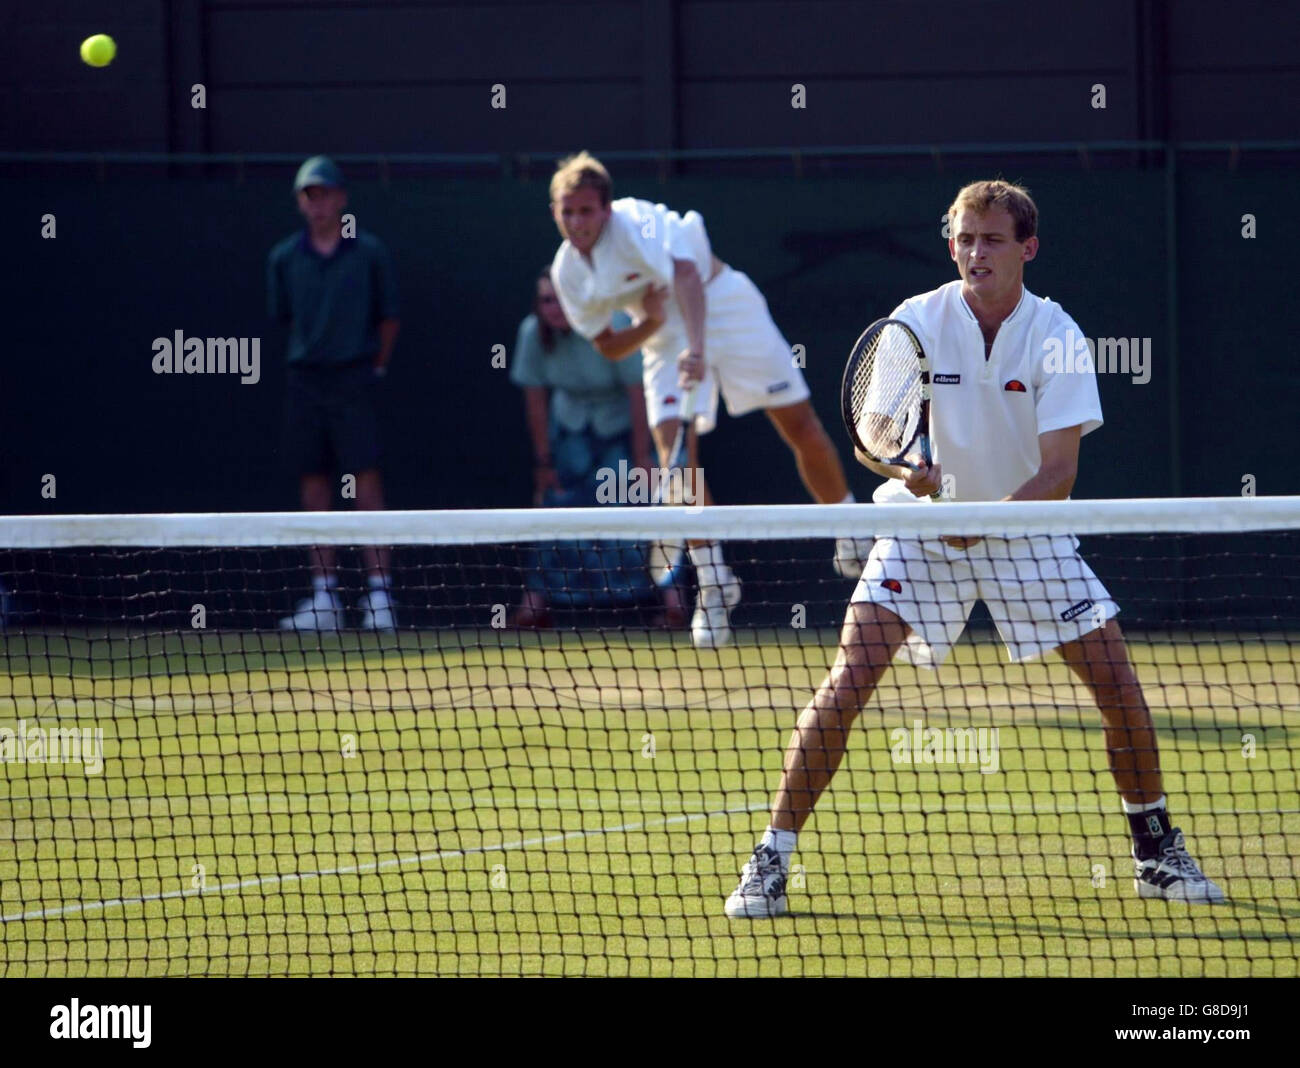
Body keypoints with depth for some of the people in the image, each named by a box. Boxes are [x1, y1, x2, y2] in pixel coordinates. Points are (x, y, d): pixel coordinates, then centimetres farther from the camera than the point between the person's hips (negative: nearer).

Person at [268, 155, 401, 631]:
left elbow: (388, 318, 6)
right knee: (314, 485, 5)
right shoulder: (284, 258, 5)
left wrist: (375, 368, 5)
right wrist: (312, 355, 11)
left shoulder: (369, 253, -1)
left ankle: (378, 593, -8)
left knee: (366, 482, -8)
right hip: (305, 378, 3)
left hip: (354, 381, -3)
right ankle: (324, 596, 9)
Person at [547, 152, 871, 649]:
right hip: (665, 331, 4)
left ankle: (851, 534, 21)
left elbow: (685, 275, -46)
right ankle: (713, 581, -7)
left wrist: (696, 347, -61)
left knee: (800, 426, -2)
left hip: (721, 304, -4)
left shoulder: (637, 223, -28)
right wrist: (649, 324, -22)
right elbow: (608, 347, 1)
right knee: (674, 444, -15)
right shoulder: (567, 272, -9)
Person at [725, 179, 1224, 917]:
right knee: (849, 679, -17)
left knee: (1117, 680, -5)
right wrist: (907, 471, -36)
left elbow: (1059, 472, -19)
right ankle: (771, 861, -12)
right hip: (924, 526, -1)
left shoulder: (1056, 336, -13)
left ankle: (1158, 853, 16)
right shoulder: (916, 323, -13)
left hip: (1024, 528, 1)